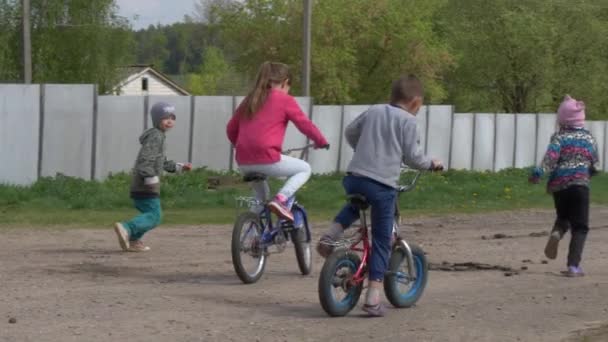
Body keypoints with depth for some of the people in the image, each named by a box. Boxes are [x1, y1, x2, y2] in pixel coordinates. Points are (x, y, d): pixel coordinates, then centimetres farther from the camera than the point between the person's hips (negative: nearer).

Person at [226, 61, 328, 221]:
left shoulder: (250, 100, 20)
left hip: (243, 162, 7)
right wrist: (321, 141, 18)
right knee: (304, 169, 15)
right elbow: (305, 124, 2)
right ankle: (281, 199, -8)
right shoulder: (285, 100, 3)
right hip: (267, 158, -7)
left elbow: (231, 128, 24)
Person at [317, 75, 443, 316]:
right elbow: (412, 156, -2)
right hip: (383, 184, -5)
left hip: (354, 178, 5)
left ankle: (330, 237, 15)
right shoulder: (408, 120, 1)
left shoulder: (373, 111, 17)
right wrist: (431, 164, 17)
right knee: (381, 241, 4)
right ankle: (373, 298, 0)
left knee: (355, 204, 40)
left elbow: (349, 132, 28)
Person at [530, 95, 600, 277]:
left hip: (558, 184, 1)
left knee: (563, 217, 26)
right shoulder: (590, 139, 9)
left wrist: (538, 172, -23)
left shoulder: (560, 137, 1)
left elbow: (551, 156, -17)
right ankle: (573, 265, -11)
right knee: (579, 226, 2)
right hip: (580, 183, -1)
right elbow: (595, 166, 15)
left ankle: (557, 233, -8)